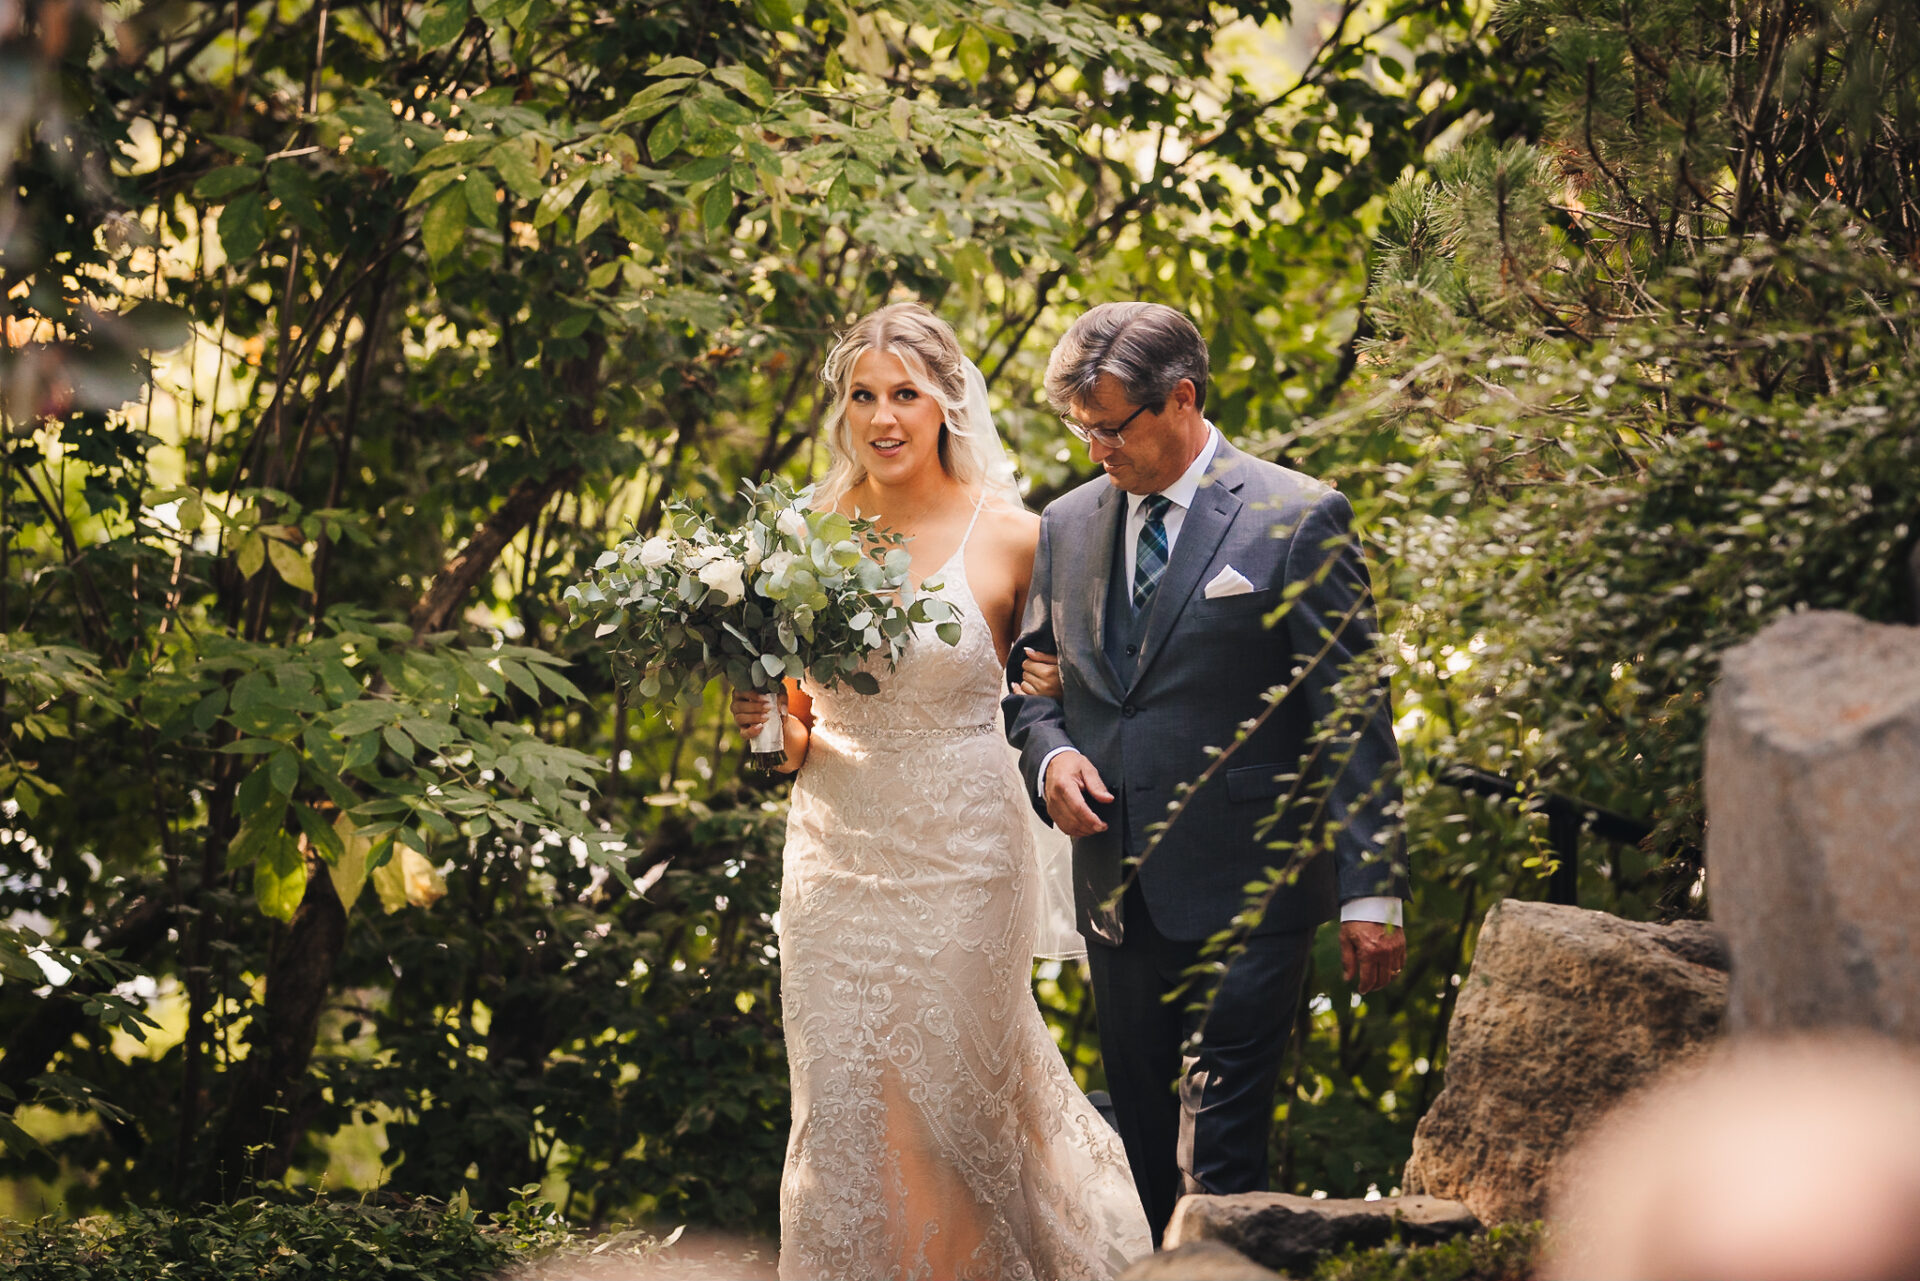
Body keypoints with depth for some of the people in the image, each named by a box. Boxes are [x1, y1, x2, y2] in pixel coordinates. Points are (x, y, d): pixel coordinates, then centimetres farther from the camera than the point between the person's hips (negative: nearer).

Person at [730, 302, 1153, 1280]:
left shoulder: (1008, 536, -6)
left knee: (953, 1092, 6)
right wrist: (767, 719, -10)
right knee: (844, 1108, 2)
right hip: (836, 856, 3)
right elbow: (799, 741, 10)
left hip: (962, 856, -3)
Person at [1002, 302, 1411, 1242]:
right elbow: (1030, 682, 22)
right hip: (1118, 898, 6)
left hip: (1245, 895, -5)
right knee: (1150, 1159, 10)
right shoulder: (1068, 526, 11)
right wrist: (1049, 756, -2)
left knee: (1217, 1160, -11)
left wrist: (1370, 891, -10)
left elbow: (1354, 719, -6)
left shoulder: (1298, 520, -5)